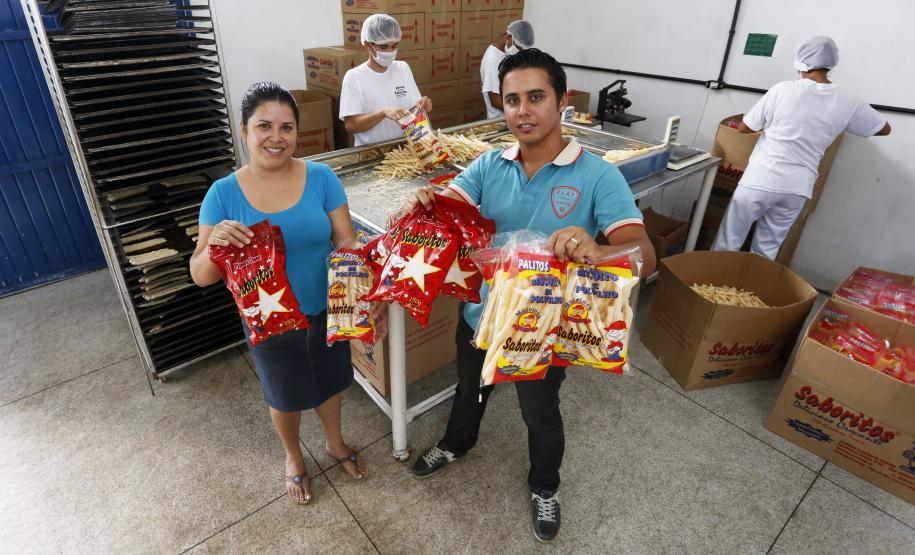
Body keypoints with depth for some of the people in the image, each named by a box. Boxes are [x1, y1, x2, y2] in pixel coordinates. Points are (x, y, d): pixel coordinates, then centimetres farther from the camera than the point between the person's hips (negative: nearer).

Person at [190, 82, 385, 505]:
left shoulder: (321, 178, -13)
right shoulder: (223, 194, -14)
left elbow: (348, 244, -11)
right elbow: (201, 276, -13)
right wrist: (214, 242, -35)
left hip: (326, 311, 1)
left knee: (329, 383, 24)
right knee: (284, 396, 22)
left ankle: (335, 442, 55)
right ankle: (293, 458, 54)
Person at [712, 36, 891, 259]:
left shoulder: (783, 89, -8)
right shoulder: (848, 102, 2)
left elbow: (744, 128, 0)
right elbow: (884, 129, 18)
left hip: (762, 179, -3)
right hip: (798, 187, 4)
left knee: (728, 242, 7)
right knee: (767, 250, 13)